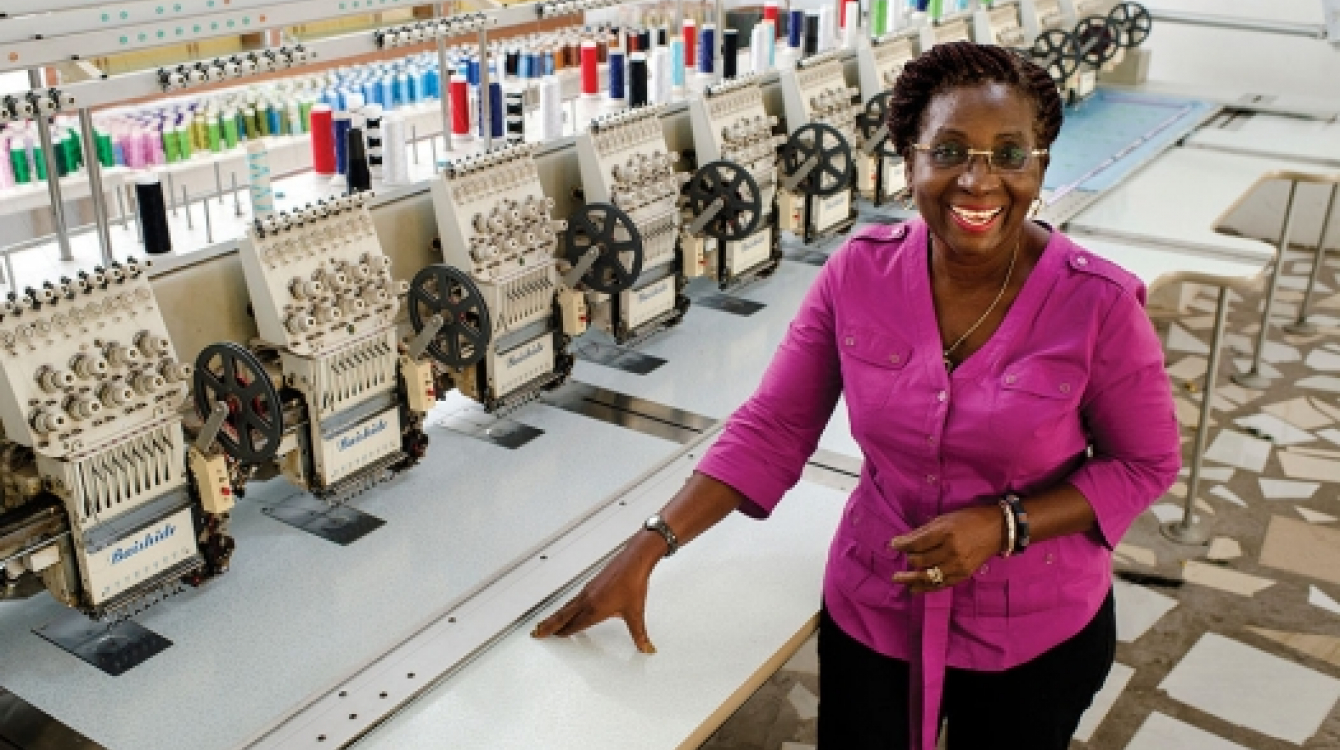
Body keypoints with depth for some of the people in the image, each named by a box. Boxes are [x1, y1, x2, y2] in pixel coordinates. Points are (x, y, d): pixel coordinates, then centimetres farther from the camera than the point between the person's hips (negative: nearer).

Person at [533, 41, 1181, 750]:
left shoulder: (1097, 302, -19)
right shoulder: (858, 274, -14)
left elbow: (1146, 463, -7)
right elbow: (770, 429, -9)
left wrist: (1003, 525, -21)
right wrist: (647, 547, -16)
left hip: (1038, 633, -1)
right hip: (872, 613, 2)